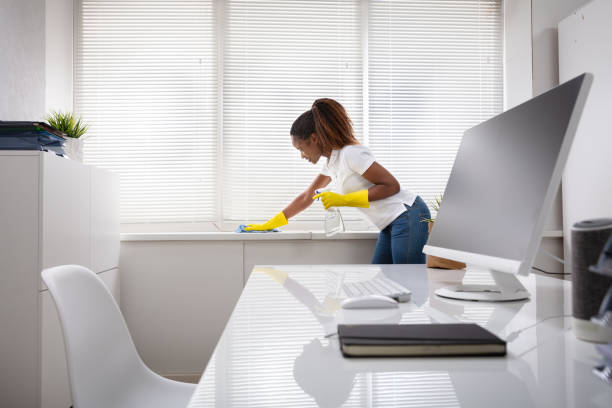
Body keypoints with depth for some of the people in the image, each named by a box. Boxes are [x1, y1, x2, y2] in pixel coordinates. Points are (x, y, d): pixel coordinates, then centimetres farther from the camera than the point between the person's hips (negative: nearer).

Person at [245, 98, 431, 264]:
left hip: (408, 217, -9)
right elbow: (307, 197, 22)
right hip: (391, 225, 9)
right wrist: (268, 225, 23)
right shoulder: (331, 162, 13)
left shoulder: (351, 154, -16)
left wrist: (343, 199, -18)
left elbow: (392, 186, -15)